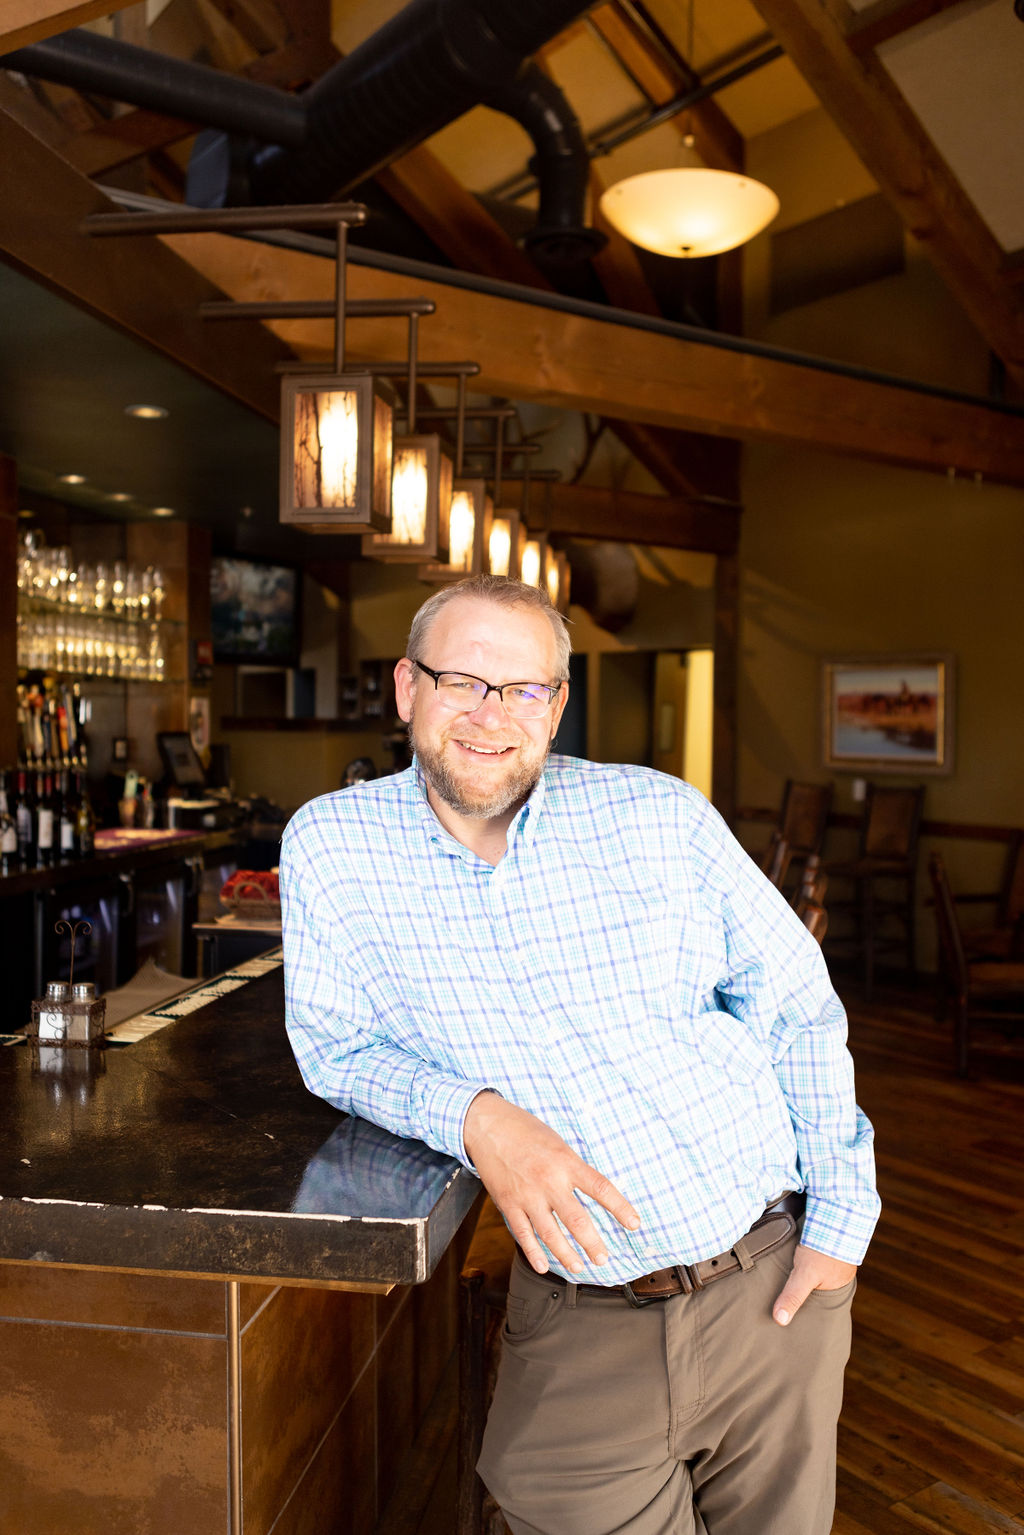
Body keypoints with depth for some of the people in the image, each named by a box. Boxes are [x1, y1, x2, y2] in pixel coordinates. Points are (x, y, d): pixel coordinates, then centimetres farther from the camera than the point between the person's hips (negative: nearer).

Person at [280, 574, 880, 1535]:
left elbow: (800, 1008, 2)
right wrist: (473, 1118, -20)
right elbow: (335, 1047, -2)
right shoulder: (330, 849, -8)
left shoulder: (662, 818, -7)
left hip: (774, 1286, 2)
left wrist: (843, 1214, -2)